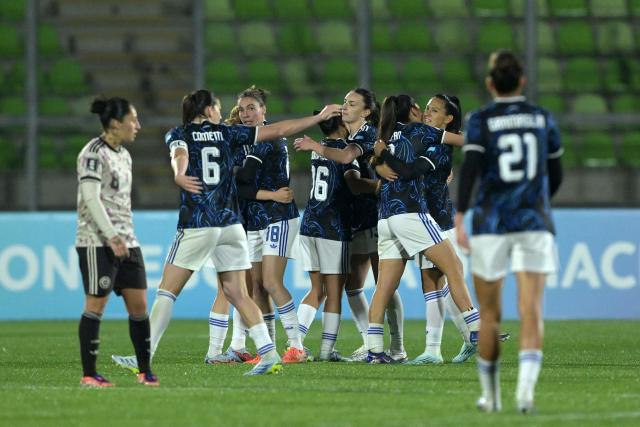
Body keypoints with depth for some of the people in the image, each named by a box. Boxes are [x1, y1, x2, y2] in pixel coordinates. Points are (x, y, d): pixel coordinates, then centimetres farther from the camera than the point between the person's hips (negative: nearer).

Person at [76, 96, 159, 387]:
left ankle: (145, 371, 10)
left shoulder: (123, 155, 17)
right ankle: (88, 374, -1)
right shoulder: (94, 153, -10)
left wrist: (126, 237, 18)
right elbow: (91, 199, -18)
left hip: (126, 242, 8)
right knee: (96, 304, -6)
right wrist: (112, 238, -22)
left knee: (139, 305, 4)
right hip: (97, 241, -8)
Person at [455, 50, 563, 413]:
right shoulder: (543, 119, 8)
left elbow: (470, 168, -14)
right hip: (534, 224, 1)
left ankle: (490, 394, 21)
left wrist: (460, 217, -17)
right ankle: (526, 386, -26)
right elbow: (556, 175, 14)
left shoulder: (480, 121, -1)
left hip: (491, 223, -1)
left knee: (490, 315, 11)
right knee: (531, 311, -7)